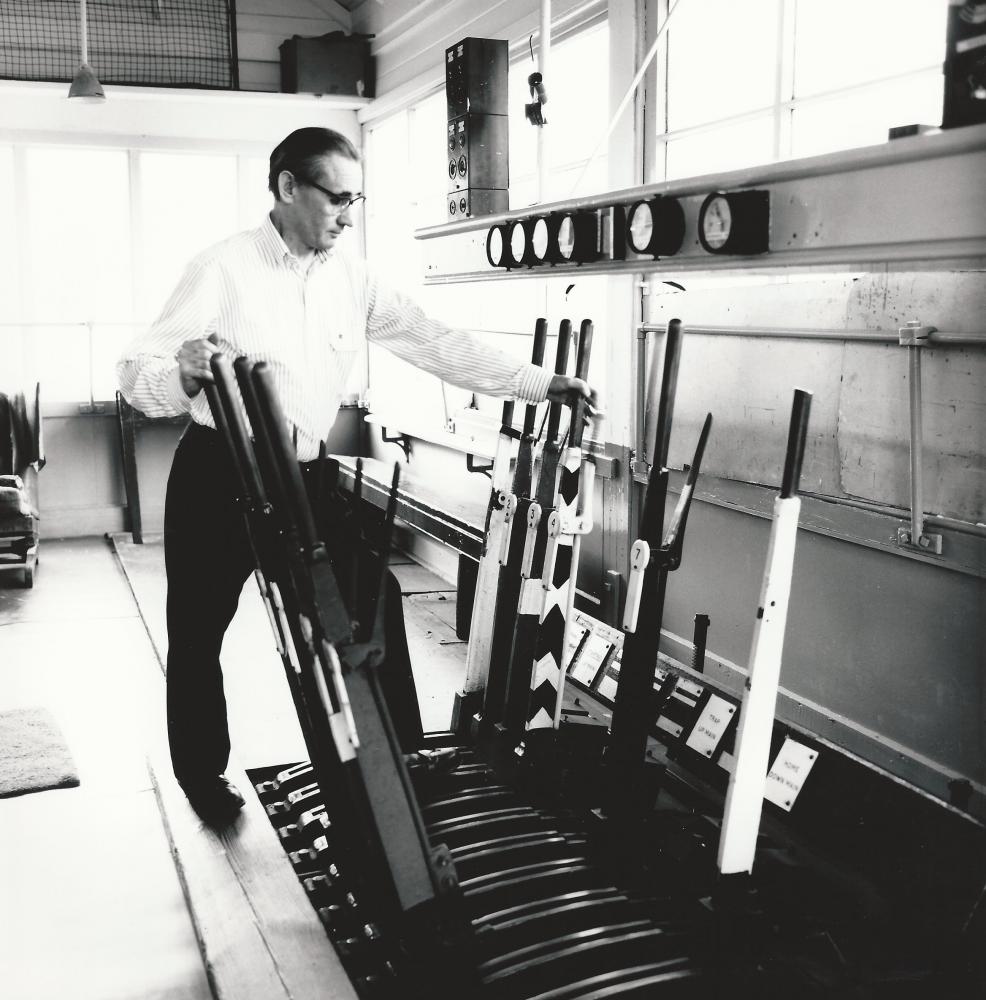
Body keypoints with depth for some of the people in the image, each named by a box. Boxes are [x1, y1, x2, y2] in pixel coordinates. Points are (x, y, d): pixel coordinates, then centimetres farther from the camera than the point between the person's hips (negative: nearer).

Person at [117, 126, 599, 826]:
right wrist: (185, 375, -44)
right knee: (199, 633, 8)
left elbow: (435, 343, -5)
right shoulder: (224, 269, -15)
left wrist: (544, 385, -13)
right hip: (218, 478, -4)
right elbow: (137, 373, -19)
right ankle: (202, 773, 30)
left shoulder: (353, 277, 0)